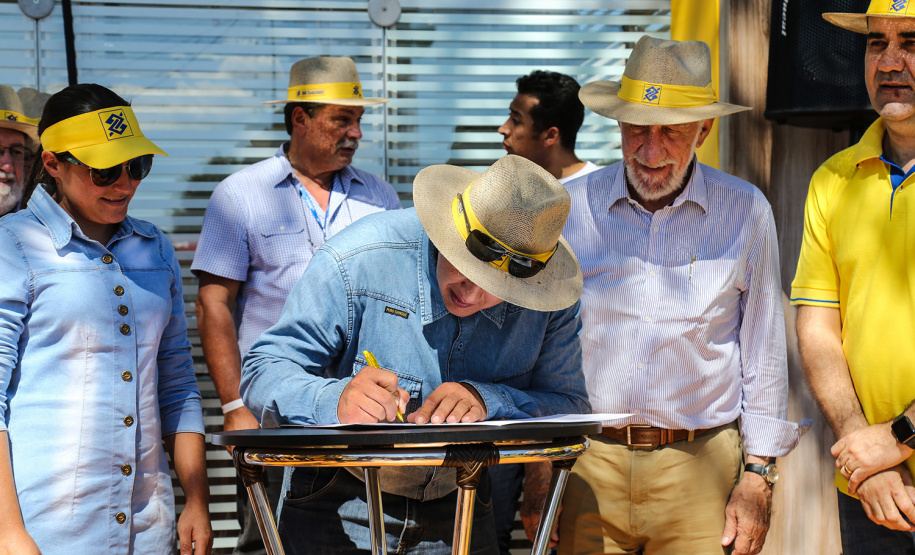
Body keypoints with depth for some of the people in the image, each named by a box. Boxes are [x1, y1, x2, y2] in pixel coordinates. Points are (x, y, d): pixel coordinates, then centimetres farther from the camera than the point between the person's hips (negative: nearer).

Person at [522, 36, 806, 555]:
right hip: (587, 461, 1)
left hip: (699, 465, 0)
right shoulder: (571, 207, 2)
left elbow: (764, 353, 6)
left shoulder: (745, 211, 1)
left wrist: (758, 477, 3)